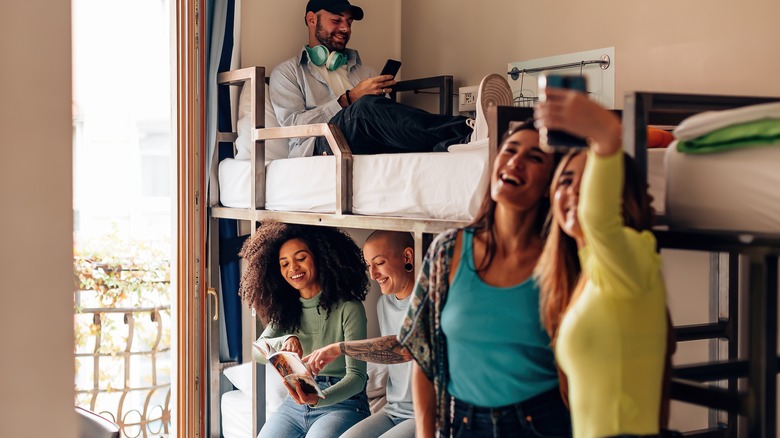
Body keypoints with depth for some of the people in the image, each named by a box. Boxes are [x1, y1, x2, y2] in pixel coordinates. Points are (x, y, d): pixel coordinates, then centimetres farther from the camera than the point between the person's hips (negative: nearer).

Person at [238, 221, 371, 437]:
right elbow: (257, 351, -2)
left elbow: (356, 376, -13)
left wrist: (318, 399, -31)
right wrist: (285, 341, -23)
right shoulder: (285, 309, 11)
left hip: (341, 402, -5)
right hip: (295, 404, 5)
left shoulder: (348, 308, -8)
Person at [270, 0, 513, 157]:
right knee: (368, 107, -35)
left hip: (369, 148, 4)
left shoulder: (363, 71, 34)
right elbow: (293, 123, 0)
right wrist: (349, 99, -6)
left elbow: (386, 121, 22)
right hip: (319, 148, -4)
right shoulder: (287, 73, 20)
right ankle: (468, 131, -55)